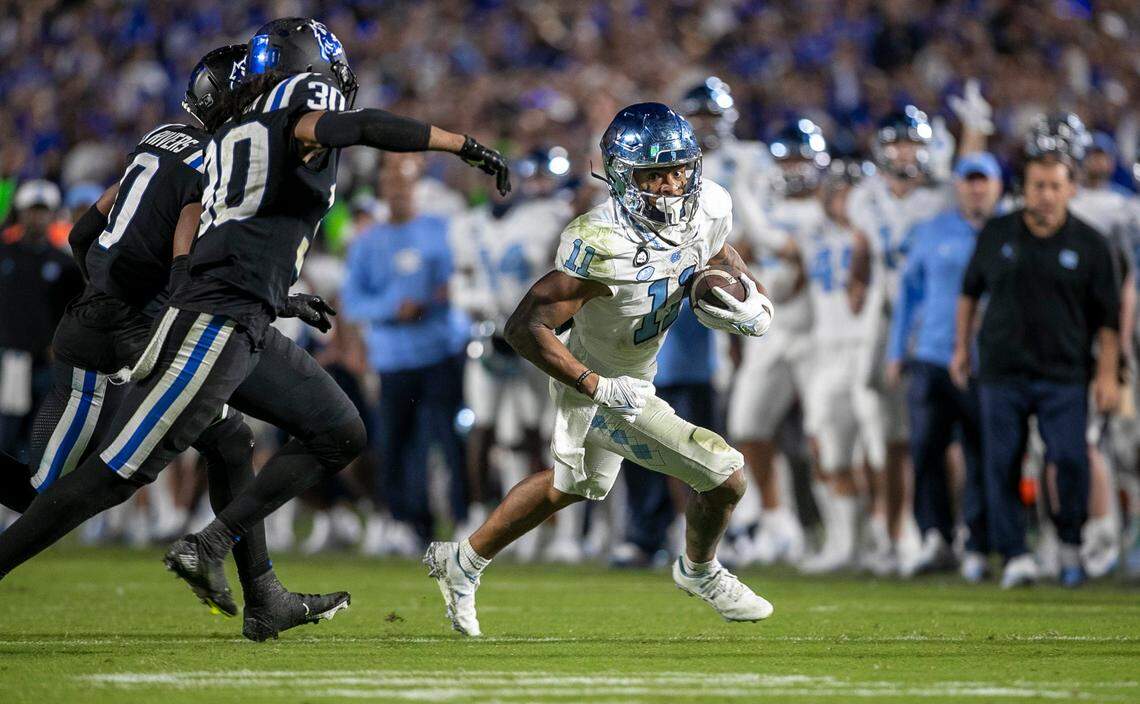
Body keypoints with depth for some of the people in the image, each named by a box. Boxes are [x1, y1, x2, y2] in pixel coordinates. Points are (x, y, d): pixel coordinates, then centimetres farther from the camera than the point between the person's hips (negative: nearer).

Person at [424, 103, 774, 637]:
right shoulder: (603, 247, -36)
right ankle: (700, 572, 24)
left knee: (571, 484, 31)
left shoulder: (707, 212, -14)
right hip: (595, 384, -8)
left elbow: (739, 283, 4)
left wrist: (749, 313, -20)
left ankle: (462, 563, 49)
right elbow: (525, 327, -34)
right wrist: (600, 389, -39)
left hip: (631, 377, 9)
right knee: (726, 477, -8)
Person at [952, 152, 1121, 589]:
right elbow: (969, 292, 19)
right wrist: (961, 347, 18)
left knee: (1071, 459, -12)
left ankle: (1071, 545, 8)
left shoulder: (1089, 245, 2)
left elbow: (1109, 317, 4)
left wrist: (1107, 374, -1)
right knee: (1001, 464, -2)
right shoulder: (995, 235, 7)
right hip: (1001, 372, 2)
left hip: (1064, 375, -2)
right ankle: (1015, 556, 4)